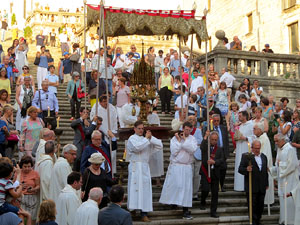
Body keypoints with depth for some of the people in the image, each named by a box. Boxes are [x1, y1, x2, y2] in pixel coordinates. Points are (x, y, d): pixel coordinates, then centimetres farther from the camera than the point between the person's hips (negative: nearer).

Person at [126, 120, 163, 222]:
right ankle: (132, 208, -4)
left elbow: (160, 145, 10)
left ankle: (144, 213, 0)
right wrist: (146, 138, -9)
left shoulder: (146, 139, 18)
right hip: (136, 167, -5)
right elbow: (137, 147, -19)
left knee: (145, 189, 0)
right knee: (135, 188, -8)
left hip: (145, 167, 5)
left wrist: (151, 138, -1)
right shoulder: (132, 138, 2)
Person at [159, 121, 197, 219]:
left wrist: (184, 140, -12)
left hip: (186, 167, 2)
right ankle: (173, 202, 19)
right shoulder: (174, 138, 0)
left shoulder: (192, 139, 4)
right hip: (175, 166, -1)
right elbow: (174, 151, -10)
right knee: (173, 186, -2)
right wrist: (179, 141, -11)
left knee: (186, 187, 0)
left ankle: (185, 210, 3)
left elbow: (193, 149, -14)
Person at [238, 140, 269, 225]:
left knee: (260, 205, 10)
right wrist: (246, 169, -30)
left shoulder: (264, 156, 15)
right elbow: (240, 169, -9)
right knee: (252, 205, -2)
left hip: (262, 187, 5)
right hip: (251, 187, -5)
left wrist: (266, 184, 19)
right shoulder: (246, 156, -3)